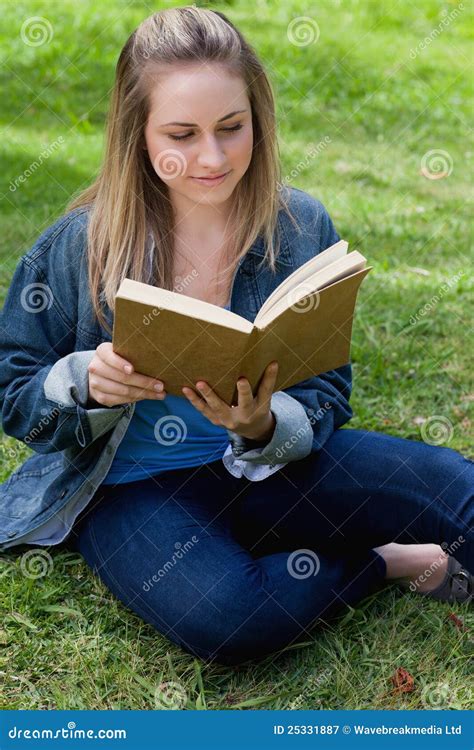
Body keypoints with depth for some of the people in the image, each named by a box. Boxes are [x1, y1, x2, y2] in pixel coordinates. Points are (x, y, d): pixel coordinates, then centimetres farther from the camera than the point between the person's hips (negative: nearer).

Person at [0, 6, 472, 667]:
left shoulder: (302, 227, -5)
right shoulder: (79, 246, -10)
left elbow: (325, 401, -3)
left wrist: (265, 427, -27)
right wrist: (87, 383, -24)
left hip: (270, 464, 1)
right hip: (134, 484, 0)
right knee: (225, 617, -33)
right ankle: (393, 564, -6)